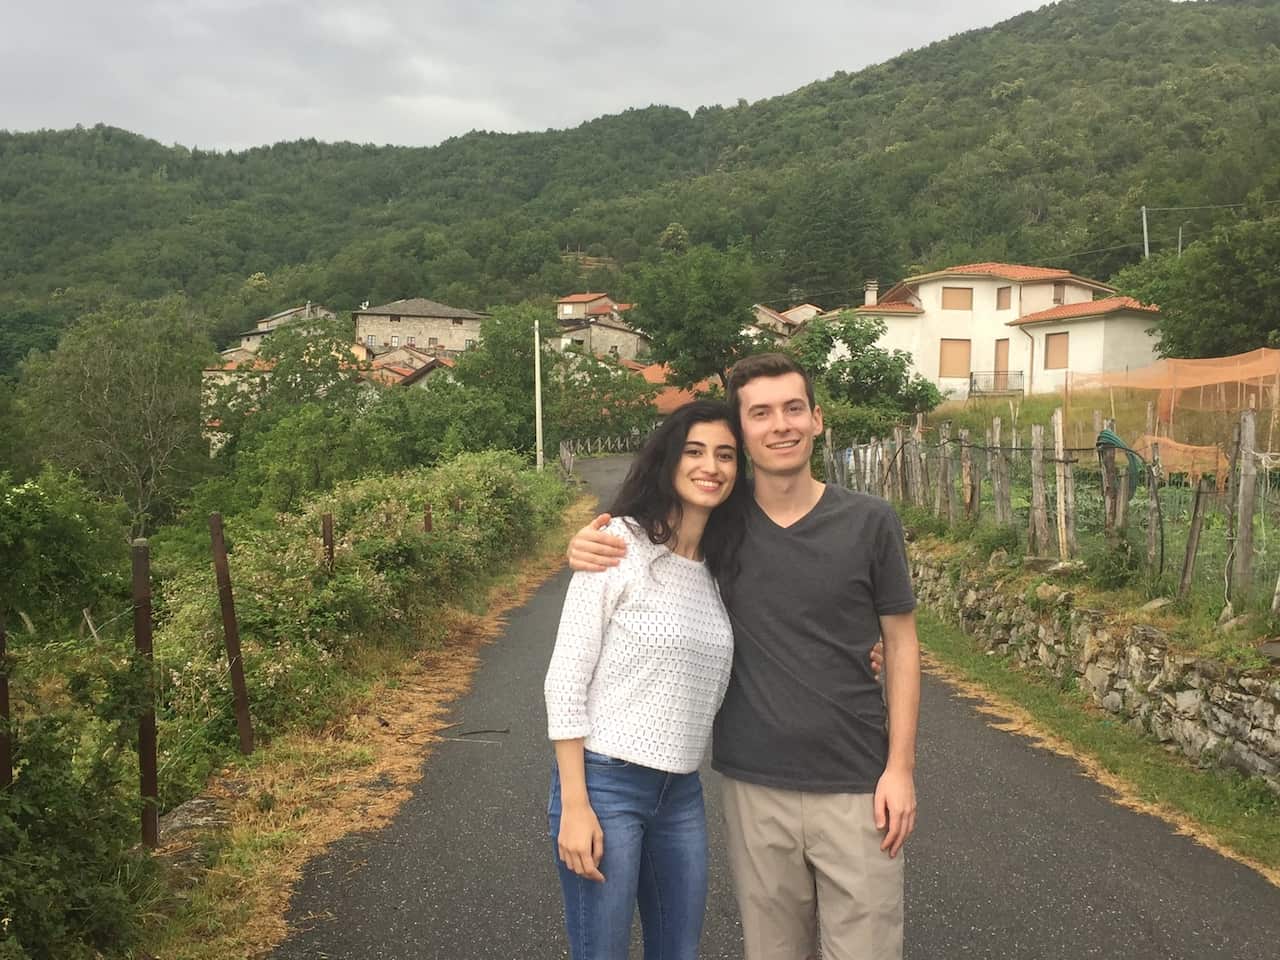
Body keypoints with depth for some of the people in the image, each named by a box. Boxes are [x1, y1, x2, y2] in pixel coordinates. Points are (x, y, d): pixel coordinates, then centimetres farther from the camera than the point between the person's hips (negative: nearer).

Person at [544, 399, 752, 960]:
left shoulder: (718, 568, 7)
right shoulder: (620, 543, -12)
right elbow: (566, 677, -12)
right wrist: (574, 804, -15)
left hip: (682, 794, 6)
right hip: (604, 785, -6)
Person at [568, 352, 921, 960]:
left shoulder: (869, 522, -5)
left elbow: (900, 642, 2)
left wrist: (900, 766, -3)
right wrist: (586, 550, -10)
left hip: (856, 786, -1)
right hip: (754, 787, 1)